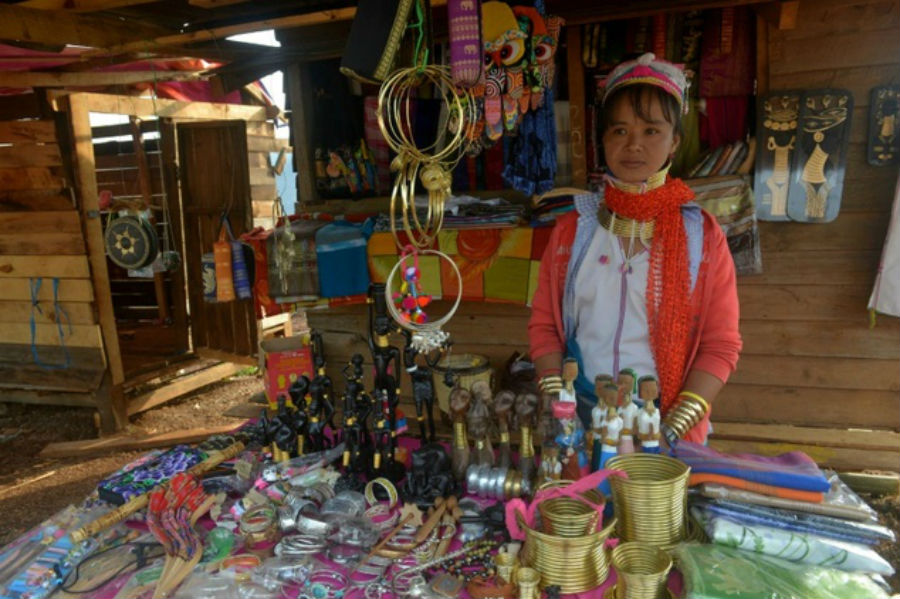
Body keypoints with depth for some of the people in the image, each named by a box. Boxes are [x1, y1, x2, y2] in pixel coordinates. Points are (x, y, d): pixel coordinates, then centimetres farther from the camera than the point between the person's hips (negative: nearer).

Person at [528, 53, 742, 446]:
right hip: (581, 417, 1)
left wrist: (673, 428, -11)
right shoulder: (572, 229, 4)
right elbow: (544, 325, 5)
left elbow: (721, 344, -1)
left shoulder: (702, 235, 0)